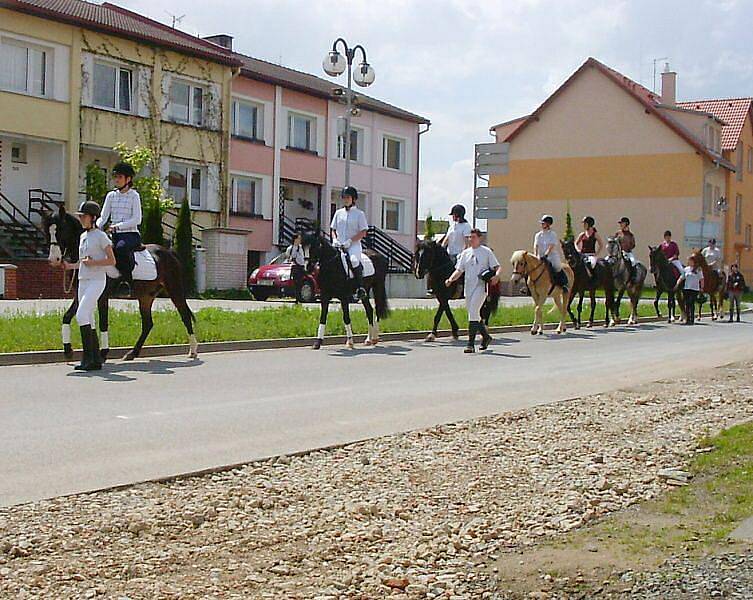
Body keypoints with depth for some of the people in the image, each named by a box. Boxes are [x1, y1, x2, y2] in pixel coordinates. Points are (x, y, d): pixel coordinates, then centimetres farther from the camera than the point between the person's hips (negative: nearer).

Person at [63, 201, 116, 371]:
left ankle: (88, 356, -17)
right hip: (83, 281, 8)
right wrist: (70, 266, 7)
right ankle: (96, 360, 12)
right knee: (88, 321, 7)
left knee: (81, 315, -19)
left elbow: (112, 261, -9)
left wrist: (93, 262, -20)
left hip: (96, 281, -8)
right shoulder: (83, 236, 15)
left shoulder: (101, 236, -8)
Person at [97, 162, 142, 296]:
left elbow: (136, 220, -8)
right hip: (115, 235, 5)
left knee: (121, 248, -38)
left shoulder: (134, 195, 1)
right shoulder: (111, 196, 15)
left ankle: (126, 281, -32)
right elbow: (103, 218, 12)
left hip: (131, 234, -5)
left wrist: (117, 226, -18)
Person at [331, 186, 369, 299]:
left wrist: (350, 240, -12)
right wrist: (334, 239, 1)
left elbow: (363, 232, -1)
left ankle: (360, 288, -26)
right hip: (339, 245, 5)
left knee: (354, 260, -33)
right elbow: (333, 229, 22)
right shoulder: (338, 213, 18)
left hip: (353, 245, -5)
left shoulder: (359, 213, 5)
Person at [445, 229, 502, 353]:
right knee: (473, 314, 12)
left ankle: (471, 344, -17)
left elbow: (498, 267, 1)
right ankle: (486, 336, 34)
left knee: (473, 313, -16)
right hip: (468, 287, 6)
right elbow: (459, 270, 13)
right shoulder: (465, 253, 15)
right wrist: (451, 279, -6)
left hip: (481, 286, -6)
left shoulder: (486, 251, 3)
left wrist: (496, 276, -21)